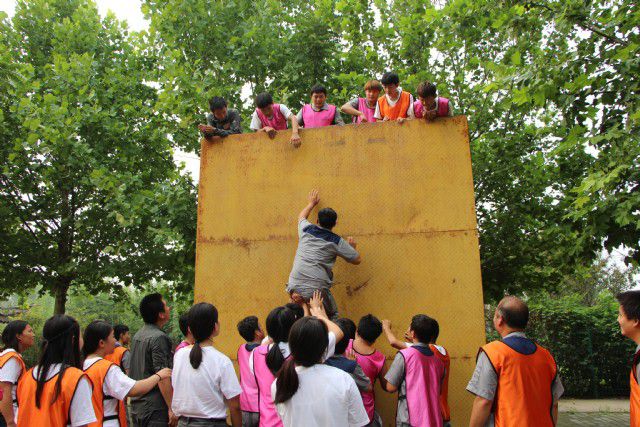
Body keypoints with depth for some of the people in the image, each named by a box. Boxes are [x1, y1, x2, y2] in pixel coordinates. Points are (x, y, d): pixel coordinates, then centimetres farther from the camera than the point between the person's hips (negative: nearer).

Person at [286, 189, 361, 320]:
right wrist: (352, 246, 28)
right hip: (317, 289, -3)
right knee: (332, 318, 14)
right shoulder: (336, 241, 0)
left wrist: (312, 203, 49)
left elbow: (301, 216, 34)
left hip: (295, 286, 3)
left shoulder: (306, 229, 9)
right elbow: (357, 259, 9)